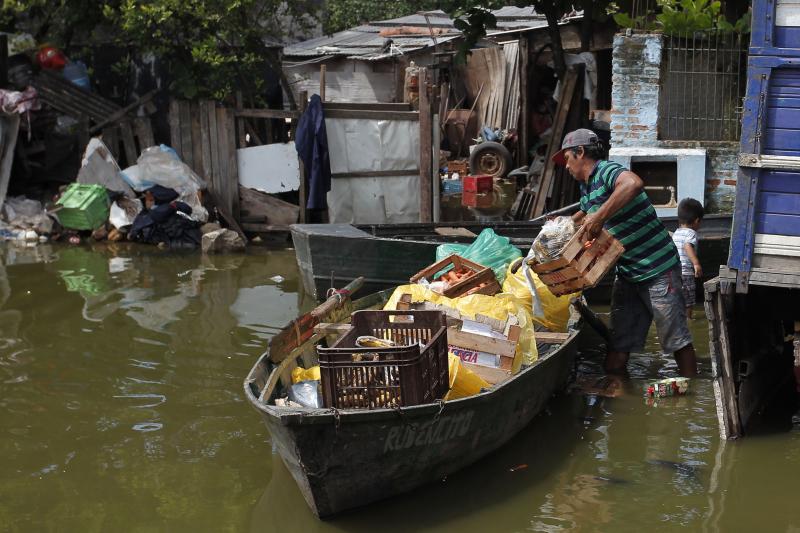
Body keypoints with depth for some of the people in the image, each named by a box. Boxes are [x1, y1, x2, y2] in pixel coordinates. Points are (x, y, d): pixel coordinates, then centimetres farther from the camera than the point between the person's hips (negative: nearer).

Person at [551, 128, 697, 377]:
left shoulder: (606, 171, -16)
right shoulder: (587, 186, 14)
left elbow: (633, 183, -40)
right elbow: (584, 214, 36)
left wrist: (599, 217, -39)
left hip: (658, 270, -9)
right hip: (627, 273, 9)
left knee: (677, 341, 0)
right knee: (617, 347, 8)